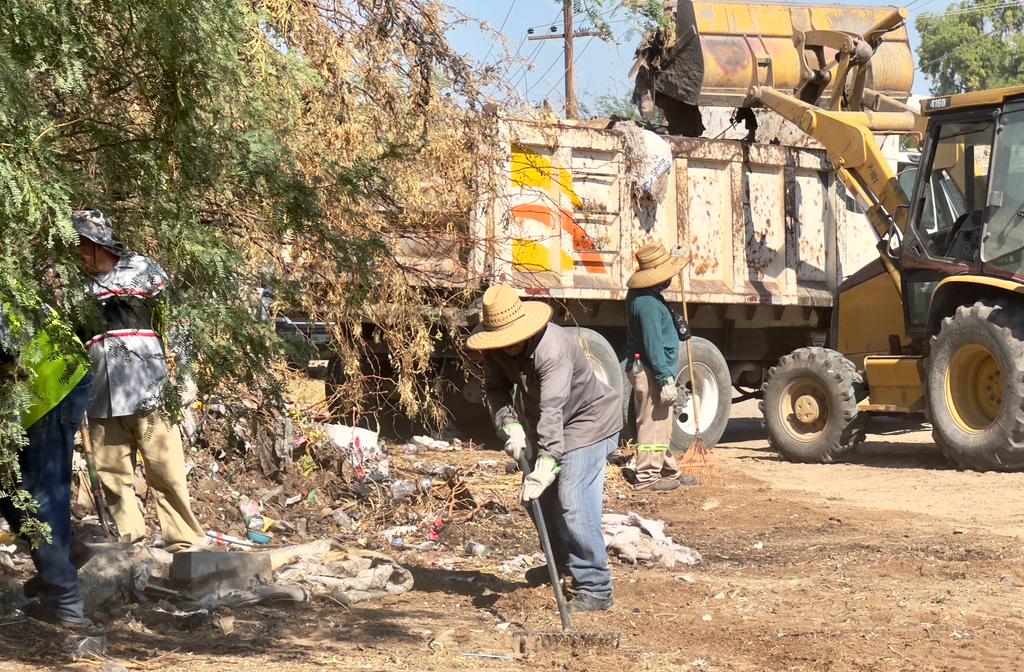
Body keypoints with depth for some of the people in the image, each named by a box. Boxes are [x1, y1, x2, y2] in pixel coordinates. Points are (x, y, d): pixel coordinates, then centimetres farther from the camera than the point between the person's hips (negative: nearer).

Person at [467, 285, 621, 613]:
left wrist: (546, 463, -51)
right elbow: (496, 388, -4)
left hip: (589, 421, -8)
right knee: (543, 497, 19)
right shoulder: (495, 351, -13)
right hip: (540, 424, 8)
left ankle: (595, 589, -14)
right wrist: (510, 425, -22)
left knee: (574, 503, -20)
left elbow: (552, 410, -44)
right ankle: (561, 561, 44)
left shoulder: (552, 348, -37)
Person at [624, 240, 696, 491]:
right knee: (653, 423, -7)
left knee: (663, 422, 19)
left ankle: (668, 471, 28)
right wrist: (665, 379, -24)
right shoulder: (648, 304, -22)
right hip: (650, 372, -11)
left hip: (645, 368, 11)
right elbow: (653, 345, -25)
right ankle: (647, 477, -3)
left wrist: (676, 327, 20)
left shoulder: (639, 295, 11)